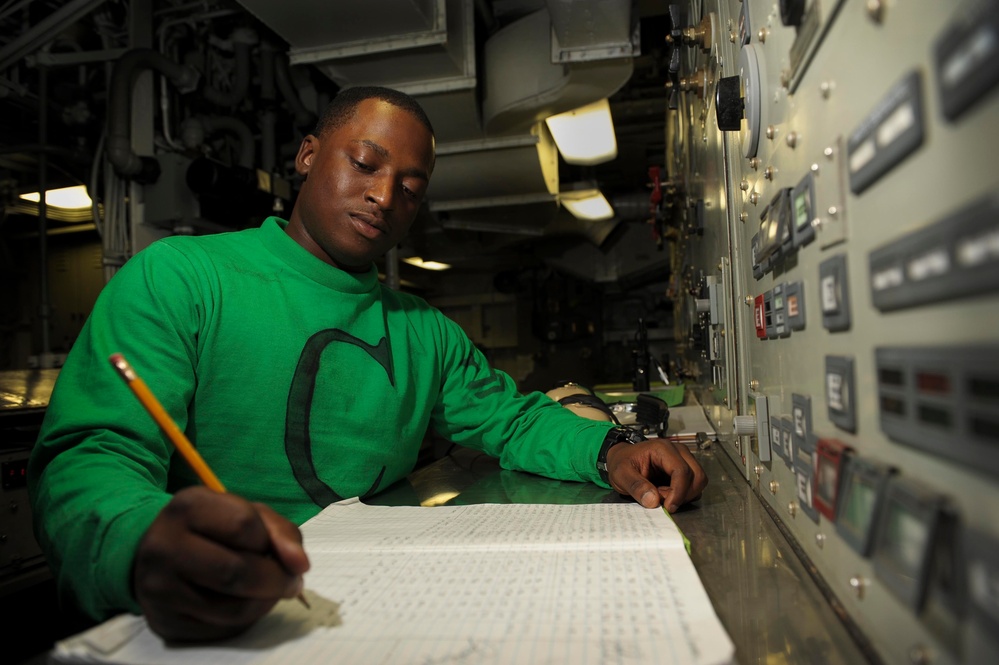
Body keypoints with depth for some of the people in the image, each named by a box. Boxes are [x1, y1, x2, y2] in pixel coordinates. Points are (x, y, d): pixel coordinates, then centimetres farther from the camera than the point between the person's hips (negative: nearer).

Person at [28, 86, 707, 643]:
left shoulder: (426, 331, 11)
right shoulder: (178, 277, -6)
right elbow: (90, 454, -15)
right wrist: (145, 543, -39)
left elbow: (510, 415, 17)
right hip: (207, 627, -3)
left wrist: (610, 451, -4)